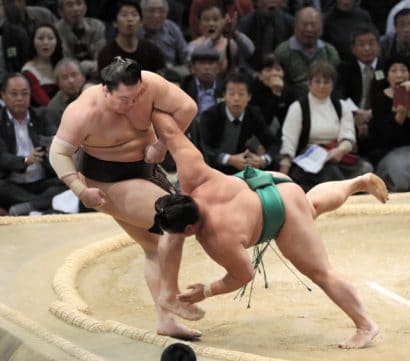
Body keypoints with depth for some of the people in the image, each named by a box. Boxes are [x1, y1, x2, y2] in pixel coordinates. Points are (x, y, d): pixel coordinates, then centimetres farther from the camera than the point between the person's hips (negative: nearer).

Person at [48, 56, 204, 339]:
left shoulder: (149, 85, -21)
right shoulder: (85, 112, -29)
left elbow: (187, 107, -16)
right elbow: (59, 152, -22)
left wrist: (162, 145, -17)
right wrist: (81, 190, -30)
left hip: (144, 169, 6)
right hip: (109, 182, -6)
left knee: (156, 247, 9)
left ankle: (167, 321, 15)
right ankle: (171, 296, -2)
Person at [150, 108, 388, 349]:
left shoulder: (219, 240, -37)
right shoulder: (195, 178, -28)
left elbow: (244, 275, -22)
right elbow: (173, 134, -23)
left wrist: (206, 292, -14)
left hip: (283, 210, -8)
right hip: (265, 183, 8)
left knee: (320, 272, -3)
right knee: (314, 205, 37)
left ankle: (366, 325, 6)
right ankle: (361, 182, 56)